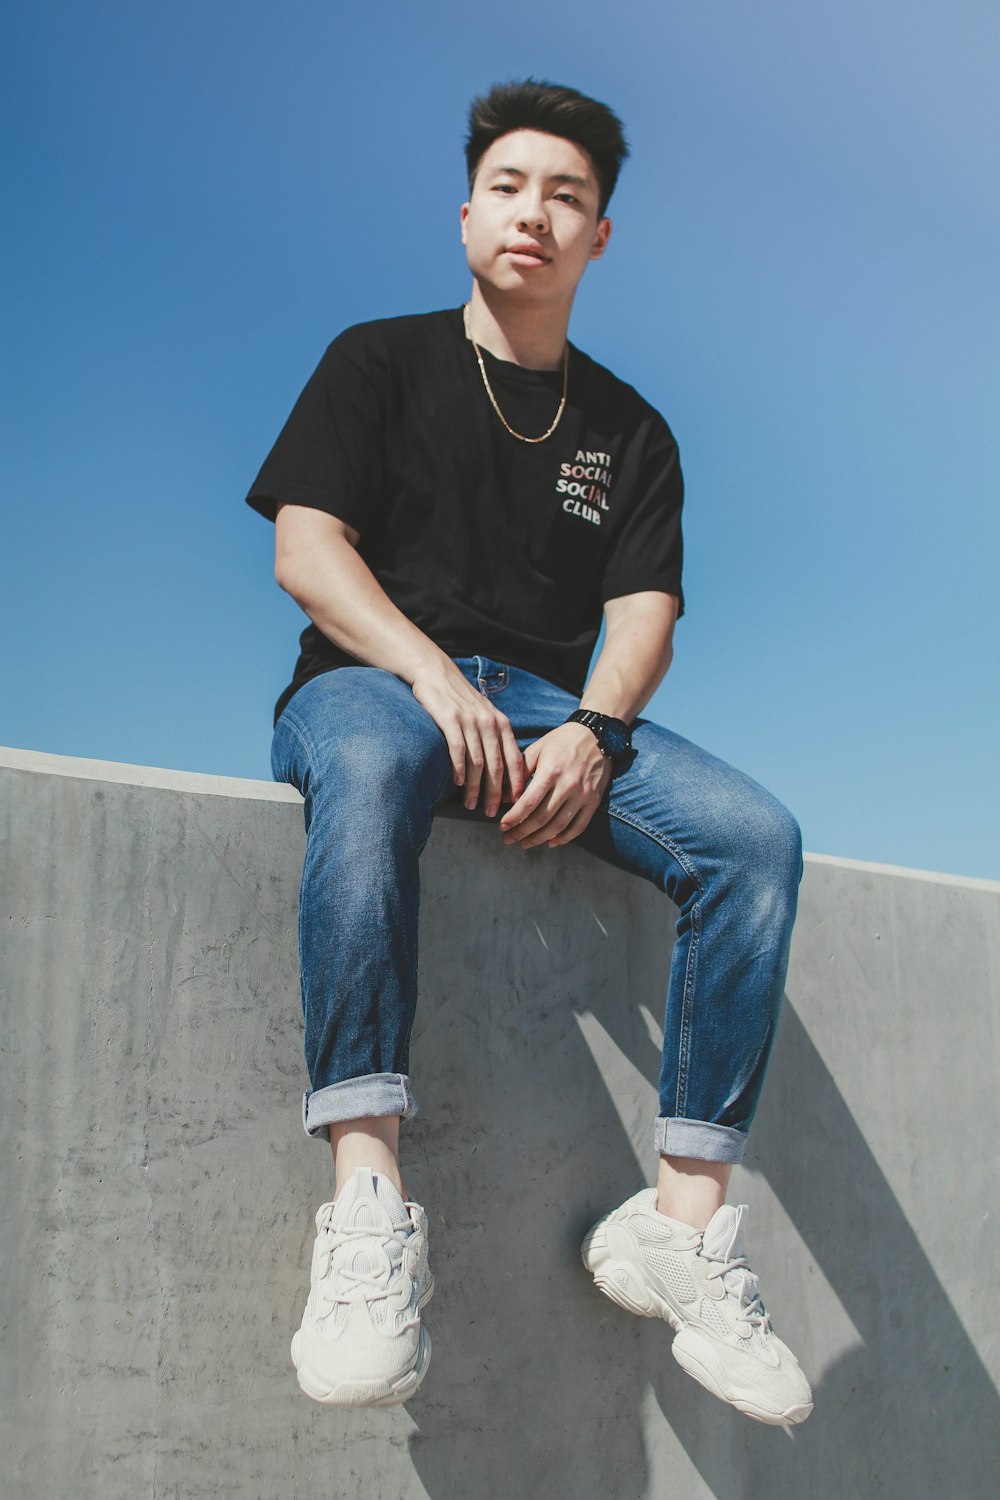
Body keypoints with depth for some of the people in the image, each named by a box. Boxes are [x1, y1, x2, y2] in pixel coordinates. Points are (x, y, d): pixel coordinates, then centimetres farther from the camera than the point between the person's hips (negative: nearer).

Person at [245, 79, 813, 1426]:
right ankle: (370, 1205, -44)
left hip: (555, 703, 3)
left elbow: (642, 611, 7)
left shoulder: (629, 430, 20)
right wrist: (431, 672, -18)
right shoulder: (381, 362, 12)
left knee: (755, 835, -24)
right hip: (375, 674, -3)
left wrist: (591, 731, -16)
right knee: (370, 768, -41)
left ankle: (684, 1220, -23)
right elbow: (305, 549, -1)